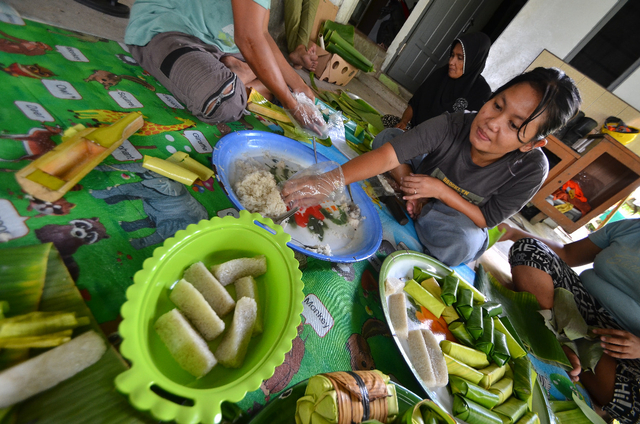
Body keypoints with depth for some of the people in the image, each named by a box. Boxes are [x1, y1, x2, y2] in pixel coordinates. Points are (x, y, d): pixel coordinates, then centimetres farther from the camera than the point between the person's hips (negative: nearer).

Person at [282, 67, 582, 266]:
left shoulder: (531, 169, -25)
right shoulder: (451, 126, -30)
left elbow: (488, 219, -18)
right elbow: (387, 154, -39)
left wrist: (441, 190, -29)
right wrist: (329, 181, -52)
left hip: (462, 218, 1)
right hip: (419, 193, 0)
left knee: (463, 241, -38)